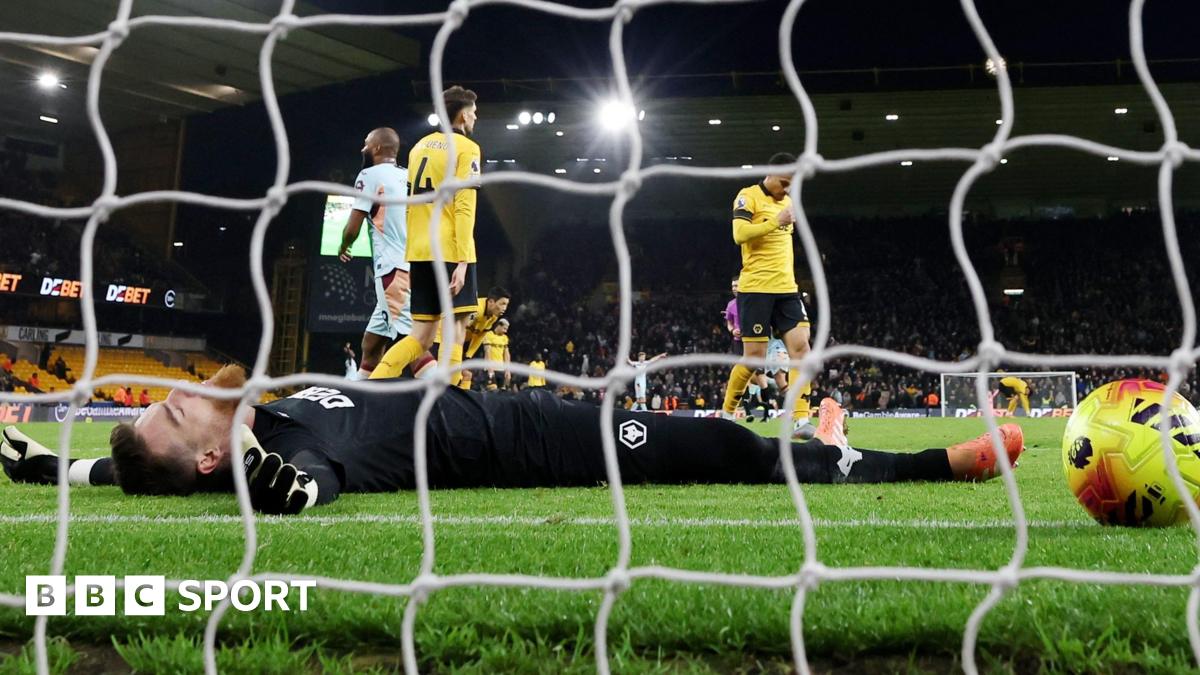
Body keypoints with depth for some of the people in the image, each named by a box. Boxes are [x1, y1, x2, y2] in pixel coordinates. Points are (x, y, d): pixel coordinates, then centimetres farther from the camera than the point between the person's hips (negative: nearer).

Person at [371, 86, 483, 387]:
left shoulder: (420, 146, 19)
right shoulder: (466, 148, -2)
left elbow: (410, 201, 19)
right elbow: (464, 207, -13)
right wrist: (463, 261, -16)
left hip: (419, 251, 7)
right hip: (451, 251, -7)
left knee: (422, 336, 9)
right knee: (455, 331, -2)